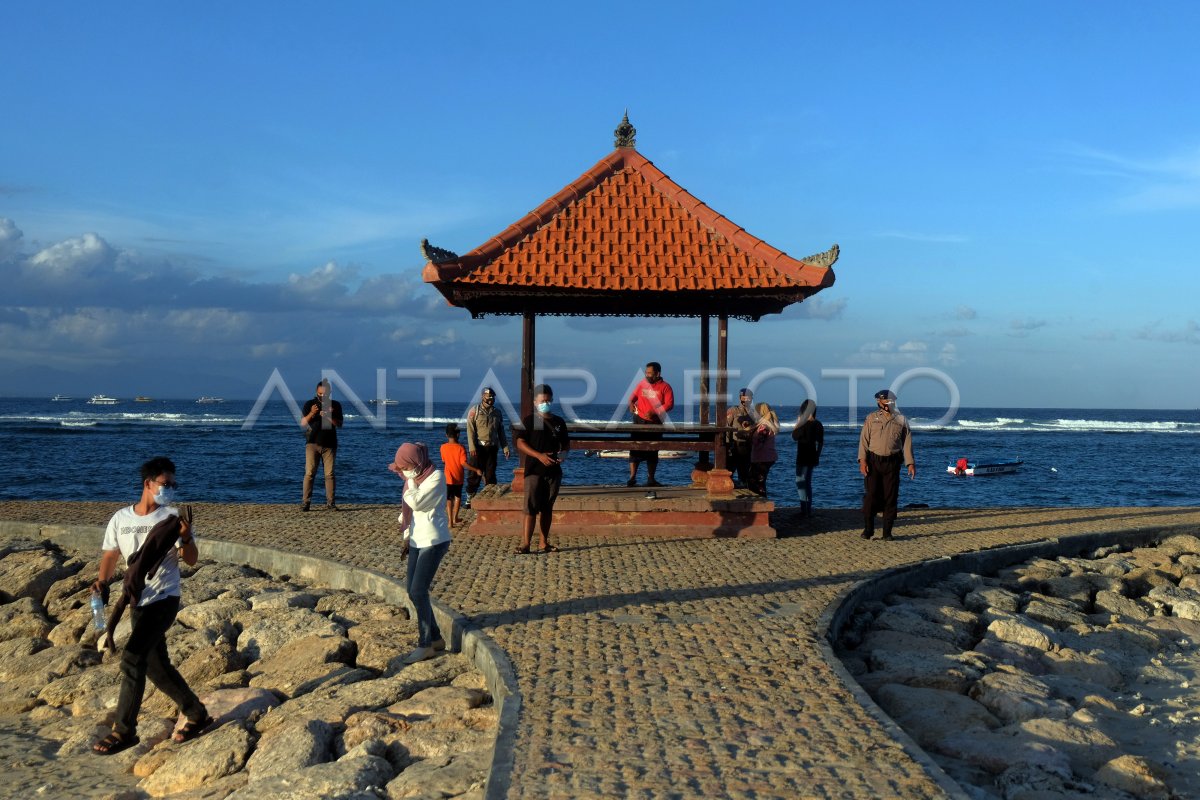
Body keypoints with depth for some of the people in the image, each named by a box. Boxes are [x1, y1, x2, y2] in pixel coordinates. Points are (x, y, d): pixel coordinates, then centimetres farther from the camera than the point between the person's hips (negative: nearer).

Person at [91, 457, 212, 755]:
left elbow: (192, 559, -7)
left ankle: (124, 731, -6)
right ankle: (197, 715, 27)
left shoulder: (172, 517, -7)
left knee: (132, 658, -15)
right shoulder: (120, 519, 4)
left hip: (164, 599, -6)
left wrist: (185, 540, -27)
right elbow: (111, 554, 14)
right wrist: (102, 580, -4)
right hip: (137, 603, 6)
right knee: (156, 666, 12)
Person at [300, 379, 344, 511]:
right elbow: (302, 423, -2)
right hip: (312, 443, -1)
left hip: (329, 444, 1)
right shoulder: (309, 404, 6)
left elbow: (339, 424, -1)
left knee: (330, 474, -2)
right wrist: (311, 413, -20)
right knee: (309, 473, -7)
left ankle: (330, 502, 0)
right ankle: (305, 502, -7)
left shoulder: (335, 405, 8)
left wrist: (328, 416, -17)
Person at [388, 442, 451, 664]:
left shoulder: (436, 477, -14)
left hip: (434, 541, -8)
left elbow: (416, 503, -23)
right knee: (412, 591, 7)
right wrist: (407, 539, 16)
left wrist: (410, 480, -13)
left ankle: (425, 645, -3)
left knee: (418, 592, -11)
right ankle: (435, 638, 18)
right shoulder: (415, 478, 9)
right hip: (418, 540, 9)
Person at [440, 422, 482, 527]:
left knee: (448, 499, 3)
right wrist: (475, 470, -16)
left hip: (448, 478, 0)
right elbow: (464, 463, -19)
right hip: (459, 478, 0)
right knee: (457, 497, 22)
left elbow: (443, 461, 7)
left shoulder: (443, 447, -6)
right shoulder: (460, 448, -13)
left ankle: (450, 521, -8)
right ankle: (455, 518, 28)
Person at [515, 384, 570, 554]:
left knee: (547, 508, 11)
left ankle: (545, 543, 18)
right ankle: (525, 544, -10)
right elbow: (520, 443, -7)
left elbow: (566, 443, 19)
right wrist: (539, 455, -18)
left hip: (554, 471, 4)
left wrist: (563, 453, -5)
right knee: (530, 508, -9)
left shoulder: (559, 422, 11)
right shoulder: (529, 421, -1)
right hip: (534, 471, -4)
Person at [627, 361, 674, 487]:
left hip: (655, 423, -2)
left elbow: (669, 404, -12)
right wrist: (631, 403, -3)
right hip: (639, 420, 2)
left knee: (652, 451, 6)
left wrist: (654, 412, -23)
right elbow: (633, 396, 19)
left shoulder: (665, 387, -3)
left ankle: (651, 479, 15)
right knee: (635, 448, -7)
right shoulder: (642, 383, 6)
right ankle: (632, 477, -5)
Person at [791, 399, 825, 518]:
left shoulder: (804, 425, -17)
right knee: (808, 483, 17)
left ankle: (804, 511, -8)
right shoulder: (818, 425, 7)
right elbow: (821, 442, 12)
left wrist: (797, 424, -1)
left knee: (800, 482, -4)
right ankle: (808, 510, 21)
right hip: (812, 458, 8)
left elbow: (794, 437, -10)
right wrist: (817, 455, 20)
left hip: (803, 458, -8)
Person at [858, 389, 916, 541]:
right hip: (873, 461, -1)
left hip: (892, 462, 1)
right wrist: (862, 460, -10)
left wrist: (910, 463, -1)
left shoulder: (901, 420, 8)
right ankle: (868, 529, 5)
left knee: (890, 497, 2)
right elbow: (864, 439, 1)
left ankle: (887, 532, 9)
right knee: (871, 495, -4)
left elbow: (907, 442, 6)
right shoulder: (872, 418, 6)